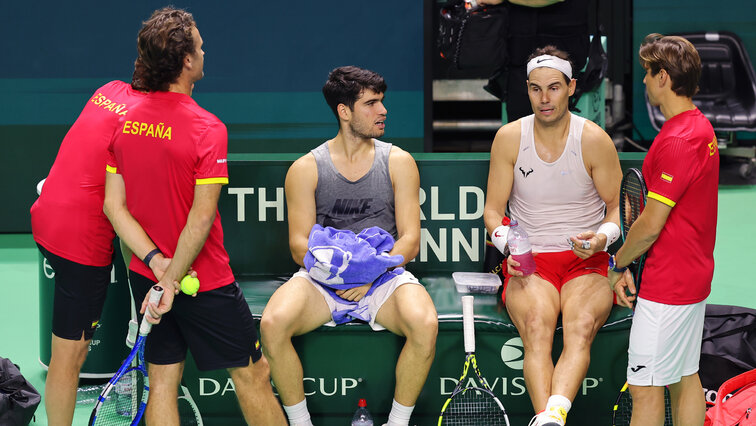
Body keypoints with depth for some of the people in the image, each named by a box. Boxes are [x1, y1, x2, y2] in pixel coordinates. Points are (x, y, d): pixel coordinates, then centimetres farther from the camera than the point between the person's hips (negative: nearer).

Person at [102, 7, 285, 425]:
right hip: (205, 284, -6)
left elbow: (114, 206, -3)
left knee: (162, 383, 11)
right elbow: (201, 218, -23)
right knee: (251, 375, 9)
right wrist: (172, 280, -16)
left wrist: (158, 265, -8)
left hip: (146, 277, 6)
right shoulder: (206, 128, -19)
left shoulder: (125, 123, -2)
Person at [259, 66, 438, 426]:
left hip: (384, 277, 0)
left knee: (425, 324, -32)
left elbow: (410, 240, 2)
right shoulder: (306, 169, 6)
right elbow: (299, 244, 1)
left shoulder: (398, 162, 8)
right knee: (273, 323, -30)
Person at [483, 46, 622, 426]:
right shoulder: (509, 137, 4)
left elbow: (618, 203, 9)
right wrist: (505, 240, -12)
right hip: (529, 262, 1)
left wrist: (603, 236, -13)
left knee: (581, 326, -34)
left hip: (587, 261, 0)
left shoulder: (594, 140, 1)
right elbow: (493, 209, 9)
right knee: (537, 326, -33)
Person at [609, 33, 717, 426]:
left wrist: (618, 265, -4)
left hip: (666, 285, -10)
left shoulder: (676, 141, -22)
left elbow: (651, 225, -21)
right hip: (694, 276, 10)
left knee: (645, 389, -4)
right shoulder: (701, 127, 10)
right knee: (686, 379, 16)